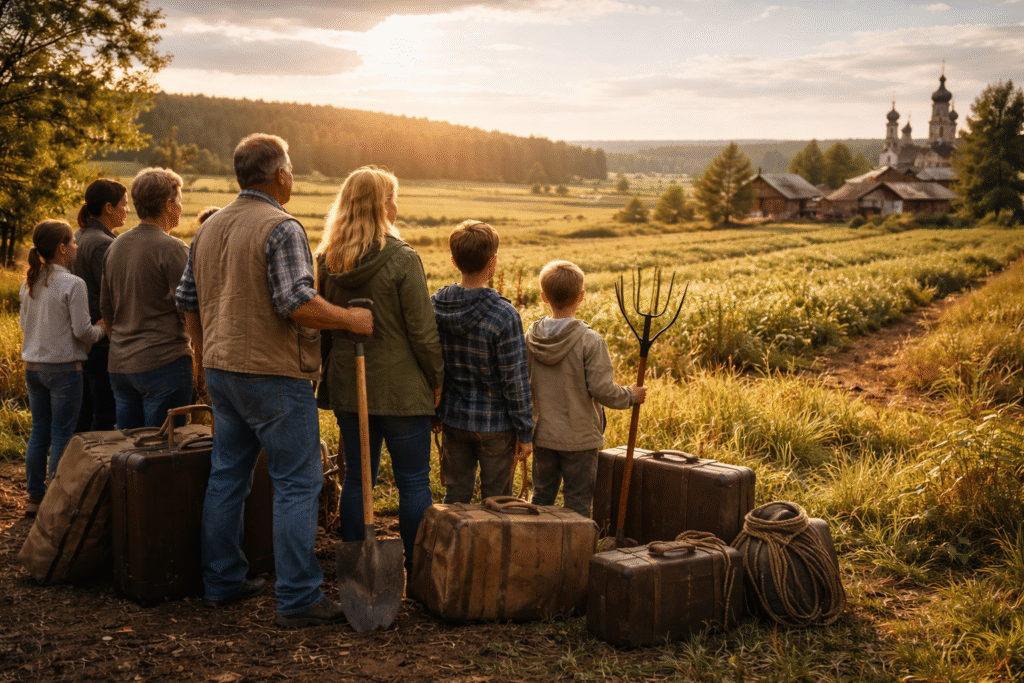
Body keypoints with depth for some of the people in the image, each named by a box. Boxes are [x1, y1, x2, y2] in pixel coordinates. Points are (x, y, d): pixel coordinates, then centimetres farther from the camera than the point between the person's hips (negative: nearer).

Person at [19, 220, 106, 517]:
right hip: (64, 368, -7)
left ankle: (35, 497, 21)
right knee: (61, 436, 2)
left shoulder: (29, 283, 6)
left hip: (33, 367, 7)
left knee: (39, 432, 14)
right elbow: (82, 331, -15)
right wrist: (101, 329, 4)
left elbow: (24, 323, 14)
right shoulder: (73, 284, -15)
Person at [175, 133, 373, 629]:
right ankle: (298, 599, -1)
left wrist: (206, 357, 26)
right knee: (297, 482, -3)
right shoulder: (281, 228, -14)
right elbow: (297, 304, -23)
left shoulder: (210, 227, 13)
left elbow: (188, 300, 18)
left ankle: (222, 582, 23)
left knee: (227, 476, 15)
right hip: (273, 374, -8)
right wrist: (351, 320, -10)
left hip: (222, 370, 9)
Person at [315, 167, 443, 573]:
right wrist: (436, 379, 1)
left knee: (356, 478, 14)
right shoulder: (402, 260, -15)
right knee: (414, 482, 6)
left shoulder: (327, 261, 2)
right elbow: (422, 330, -12)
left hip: (347, 386, 5)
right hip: (400, 387, -5)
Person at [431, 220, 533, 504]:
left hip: (453, 418, 5)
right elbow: (515, 380, -16)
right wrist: (525, 432, -7)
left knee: (456, 495, 17)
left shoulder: (436, 305, -4)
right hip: (494, 423, -5)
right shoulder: (504, 315, -20)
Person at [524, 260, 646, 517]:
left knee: (541, 497, 17)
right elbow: (602, 390, -18)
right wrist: (631, 396, 0)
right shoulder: (590, 341, -17)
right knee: (577, 502, 7)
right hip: (579, 438, -4)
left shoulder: (531, 337, -3)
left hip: (542, 436, 5)